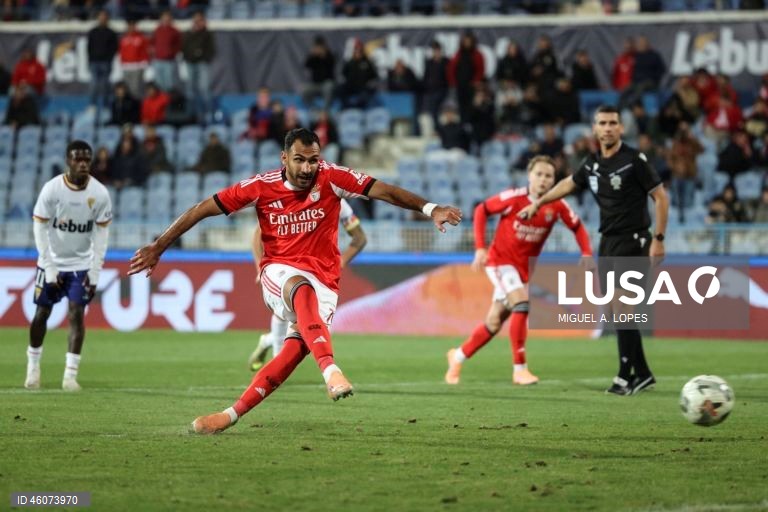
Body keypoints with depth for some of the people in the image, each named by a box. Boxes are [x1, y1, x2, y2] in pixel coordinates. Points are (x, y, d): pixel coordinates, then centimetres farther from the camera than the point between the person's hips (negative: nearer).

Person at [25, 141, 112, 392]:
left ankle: (70, 375, -9)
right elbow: (40, 229, -10)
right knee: (42, 313, 6)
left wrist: (95, 273, -10)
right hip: (52, 262, 0)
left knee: (77, 314, -10)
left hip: (81, 264, 0)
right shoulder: (51, 189, -15)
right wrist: (49, 269, -11)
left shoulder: (100, 194, -12)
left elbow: (101, 235, -6)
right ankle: (33, 365, 27)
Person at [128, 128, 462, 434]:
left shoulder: (331, 178, -5)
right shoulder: (260, 187, -5)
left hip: (323, 282, 2)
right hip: (278, 273, -2)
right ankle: (330, 370, -57)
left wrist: (429, 208, -22)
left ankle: (233, 414, -7)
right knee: (303, 290, -37)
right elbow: (203, 209, 0)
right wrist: (159, 246, -1)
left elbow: (384, 191, -10)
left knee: (296, 349, -16)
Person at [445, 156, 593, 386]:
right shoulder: (514, 198, -19)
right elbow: (481, 210, -8)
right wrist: (480, 247, -14)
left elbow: (577, 227, 1)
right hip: (500, 260, -5)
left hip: (525, 267, 5)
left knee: (495, 322, 10)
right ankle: (520, 369, -19)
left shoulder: (557, 205, -11)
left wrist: (586, 253, -15)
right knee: (522, 303, -26)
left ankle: (458, 356, 33)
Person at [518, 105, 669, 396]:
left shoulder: (634, 160, -10)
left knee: (621, 307, -12)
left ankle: (626, 376, -8)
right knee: (619, 310, 6)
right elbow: (569, 184, 27)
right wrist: (538, 203, 30)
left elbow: (661, 197, -9)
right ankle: (642, 373, 14)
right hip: (607, 242, 7)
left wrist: (658, 239, -13)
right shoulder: (592, 164, 8)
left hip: (632, 241, -7)